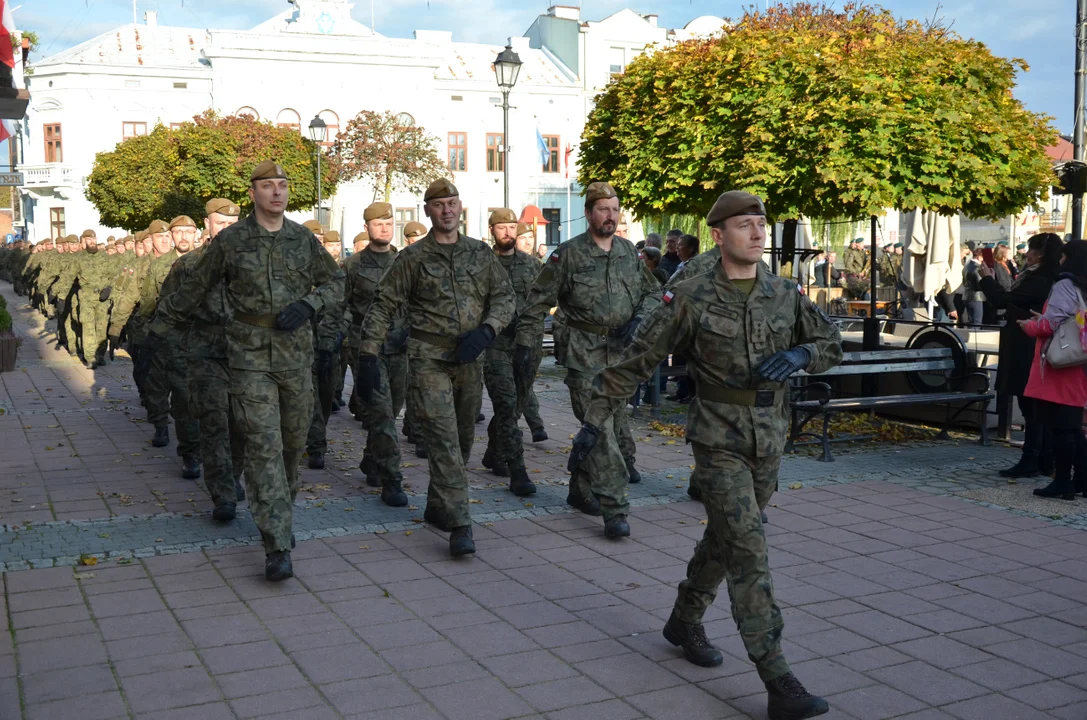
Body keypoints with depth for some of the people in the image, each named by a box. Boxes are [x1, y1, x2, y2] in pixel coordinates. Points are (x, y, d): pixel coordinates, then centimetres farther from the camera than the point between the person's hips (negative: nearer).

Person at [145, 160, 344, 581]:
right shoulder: (230, 240, 1)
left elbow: (335, 281, 15)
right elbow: (194, 289, 11)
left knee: (293, 440, 11)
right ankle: (278, 546, -12)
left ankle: (282, 514, 34)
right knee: (263, 444, -10)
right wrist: (160, 327, 17)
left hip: (295, 351, 3)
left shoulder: (304, 240, 7)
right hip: (249, 353, -3)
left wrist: (308, 304, -5)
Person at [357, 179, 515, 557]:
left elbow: (504, 297, 8)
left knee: (462, 439, 13)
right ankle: (459, 527, -14)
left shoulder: (481, 253, 9)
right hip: (428, 358, -4)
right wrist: (368, 356, -8)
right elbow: (383, 307, 0)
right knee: (444, 440, -12)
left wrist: (484, 332, -11)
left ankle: (437, 507, 31)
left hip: (469, 359, 4)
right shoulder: (413, 258, 0)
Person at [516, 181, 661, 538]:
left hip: (623, 350, 6)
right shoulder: (568, 254, -4)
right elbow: (539, 301, -1)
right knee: (600, 426, -12)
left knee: (613, 420, 14)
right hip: (584, 352, -6)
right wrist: (525, 341, -5)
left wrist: (639, 320, 0)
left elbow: (653, 291, 19)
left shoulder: (629, 252, 11)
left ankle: (581, 489, 34)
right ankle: (614, 509, -12)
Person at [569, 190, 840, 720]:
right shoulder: (691, 298, -10)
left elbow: (832, 344, 11)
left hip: (769, 440, 5)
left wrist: (798, 356, -13)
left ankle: (684, 621, 42)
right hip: (719, 439, -5)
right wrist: (593, 420, -8)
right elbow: (635, 361, -7)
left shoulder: (785, 294, 2)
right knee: (748, 550, -13)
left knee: (724, 538, 19)